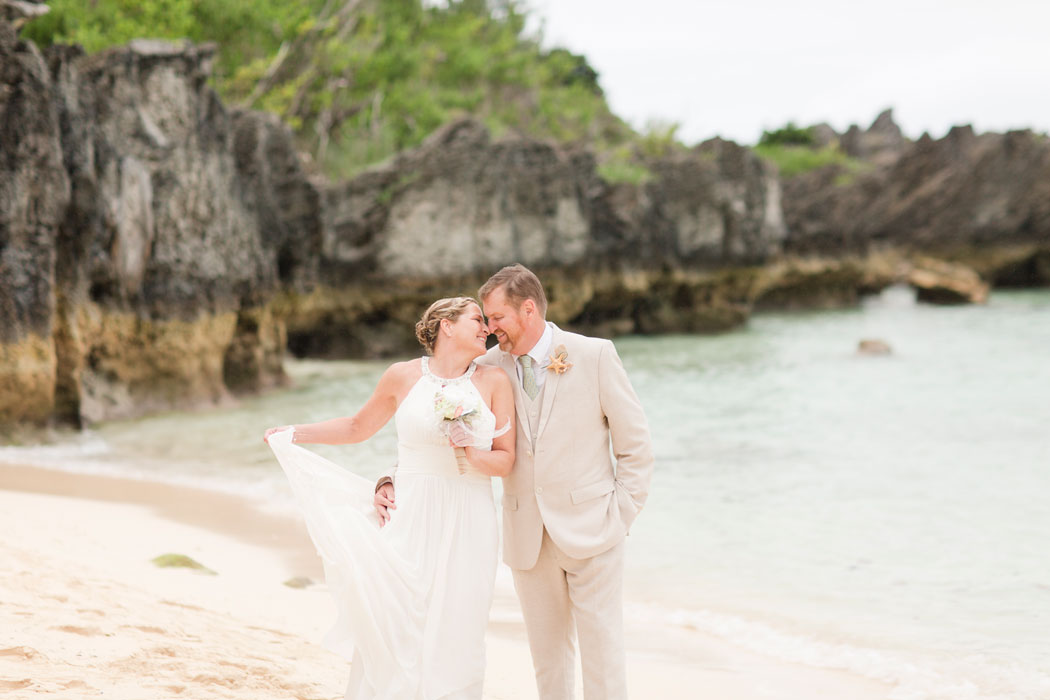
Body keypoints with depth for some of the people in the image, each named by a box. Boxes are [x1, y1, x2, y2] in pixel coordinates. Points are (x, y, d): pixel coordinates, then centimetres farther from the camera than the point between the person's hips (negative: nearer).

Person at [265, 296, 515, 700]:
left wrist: (470, 456, -15)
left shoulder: (495, 382, 3)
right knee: (393, 628, -3)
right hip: (413, 521, 0)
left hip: (468, 528, 1)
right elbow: (358, 427, 18)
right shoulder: (403, 376, 2)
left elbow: (506, 461, 4)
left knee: (455, 638, 2)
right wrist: (295, 433, 14)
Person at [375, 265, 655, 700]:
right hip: (527, 535, 3)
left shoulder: (594, 355, -5)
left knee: (602, 650, -1)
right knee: (547, 655, 10)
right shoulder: (490, 367, 2)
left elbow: (635, 445, -1)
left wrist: (621, 516, -6)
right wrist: (394, 483, -10)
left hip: (589, 529, -3)